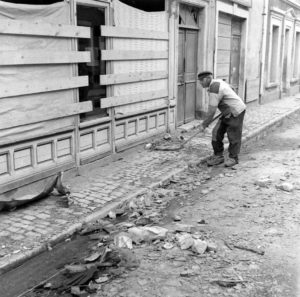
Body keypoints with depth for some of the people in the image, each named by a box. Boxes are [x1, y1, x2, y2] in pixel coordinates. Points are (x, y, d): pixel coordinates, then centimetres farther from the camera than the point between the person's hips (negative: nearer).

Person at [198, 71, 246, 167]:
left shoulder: (214, 90, -24)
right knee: (217, 133, 4)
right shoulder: (217, 82, 7)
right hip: (228, 113, 10)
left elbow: (211, 111, -23)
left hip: (236, 113, -10)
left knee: (233, 136, 1)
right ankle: (218, 156, 11)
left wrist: (204, 124, -13)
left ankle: (233, 158, 17)